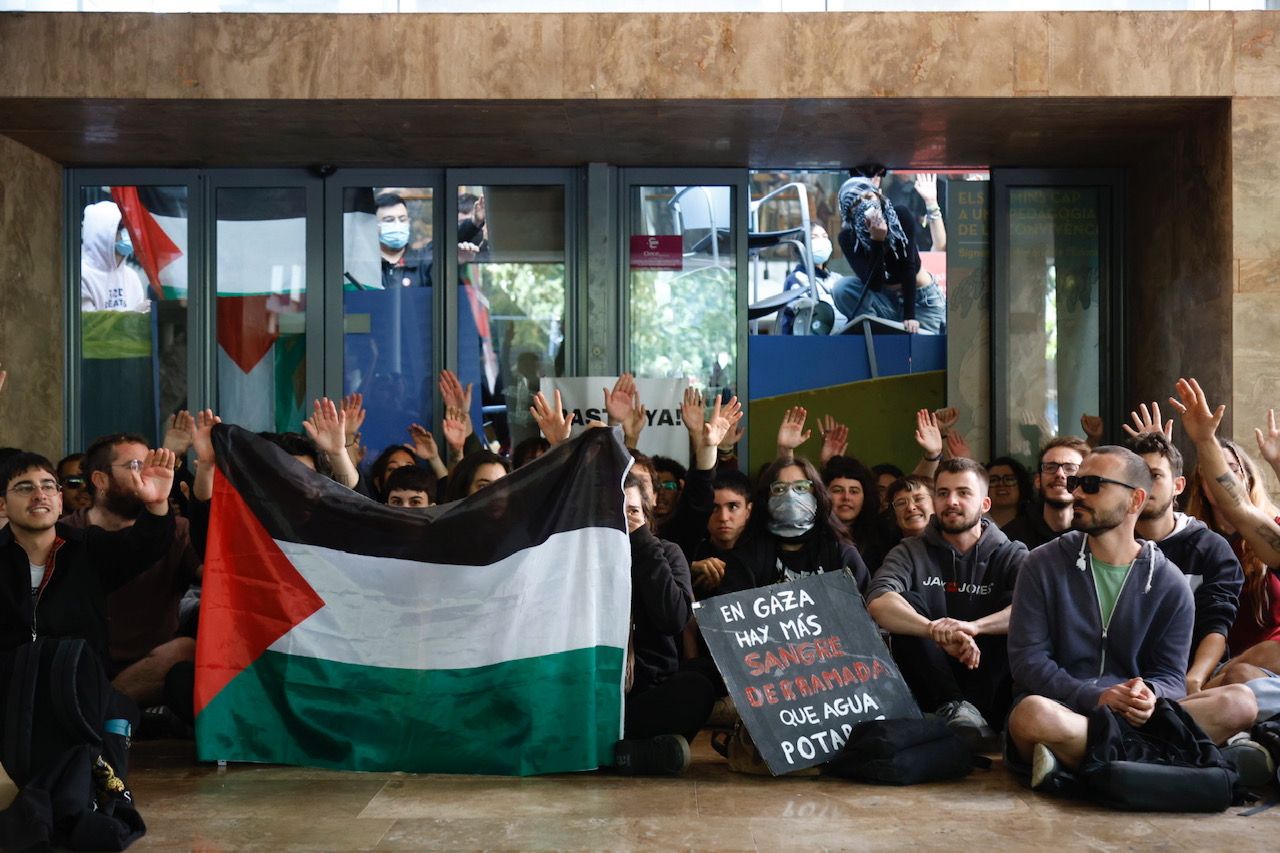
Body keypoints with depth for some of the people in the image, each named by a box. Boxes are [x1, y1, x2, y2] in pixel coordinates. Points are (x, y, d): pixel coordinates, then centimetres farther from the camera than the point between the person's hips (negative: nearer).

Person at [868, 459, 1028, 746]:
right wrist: (936, 630, -38)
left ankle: (973, 709, -24)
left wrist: (973, 626, -39)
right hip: (933, 688, 1)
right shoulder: (912, 551, 4)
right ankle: (955, 708, -26)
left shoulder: (1011, 555, 3)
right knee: (906, 603, -18)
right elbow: (877, 601, -18)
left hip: (991, 687, 0)